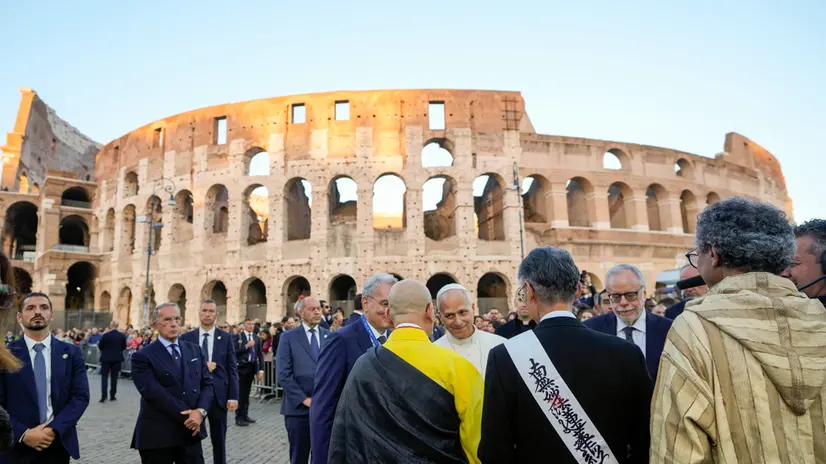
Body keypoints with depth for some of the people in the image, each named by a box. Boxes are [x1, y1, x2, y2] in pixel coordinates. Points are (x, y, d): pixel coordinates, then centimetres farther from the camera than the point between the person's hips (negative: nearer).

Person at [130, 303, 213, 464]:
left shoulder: (195, 350, 9)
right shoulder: (142, 357, -6)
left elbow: (207, 383, 5)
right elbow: (154, 393, -16)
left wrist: (200, 411, -13)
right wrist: (186, 417, -17)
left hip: (191, 431, 4)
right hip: (157, 435, -4)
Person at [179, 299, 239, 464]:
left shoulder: (226, 338, 1)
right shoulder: (186, 338, 1)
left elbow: (232, 369, -1)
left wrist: (233, 397, -7)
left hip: (218, 395, 0)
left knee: (219, 441, 12)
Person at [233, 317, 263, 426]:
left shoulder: (257, 338, 7)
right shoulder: (238, 337, -5)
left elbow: (260, 354, 5)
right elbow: (234, 352, -15)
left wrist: (261, 370, -1)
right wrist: (246, 346, -20)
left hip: (252, 367, 5)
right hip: (241, 367, -5)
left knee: (247, 392, 14)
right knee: (240, 393, -1)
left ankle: (245, 415, 23)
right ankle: (239, 417, 6)